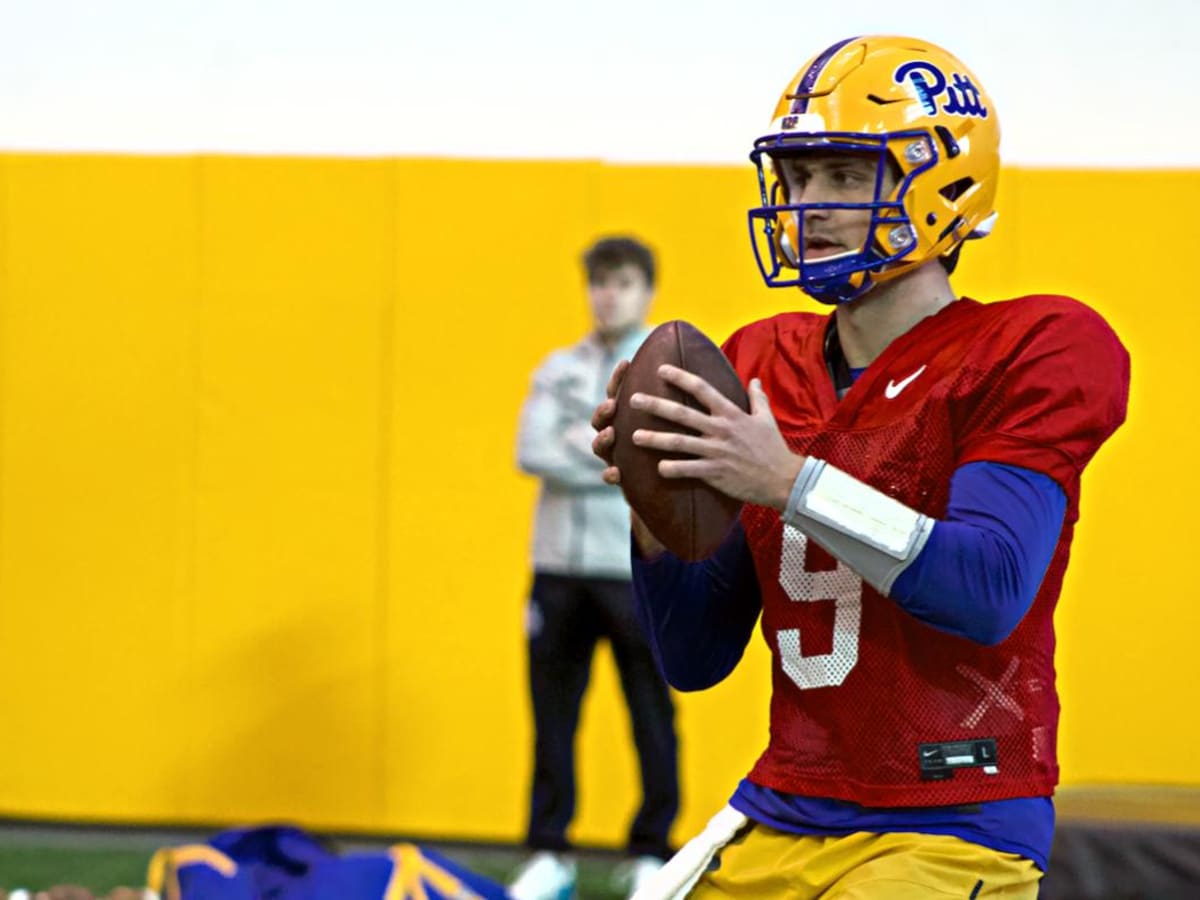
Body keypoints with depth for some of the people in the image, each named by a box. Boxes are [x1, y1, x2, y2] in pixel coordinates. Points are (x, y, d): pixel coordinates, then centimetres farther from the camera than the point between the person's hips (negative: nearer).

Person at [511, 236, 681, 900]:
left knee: (651, 715, 0)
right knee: (553, 713, 4)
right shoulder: (559, 369, 13)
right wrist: (620, 463, -9)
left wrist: (589, 442, -8)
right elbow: (532, 453, -1)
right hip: (559, 565, 3)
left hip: (638, 570, -3)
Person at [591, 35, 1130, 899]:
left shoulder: (1031, 356, -6)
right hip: (783, 819, 6)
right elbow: (696, 658, 11)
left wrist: (790, 483, -24)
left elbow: (989, 592, -20)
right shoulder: (760, 370, 10)